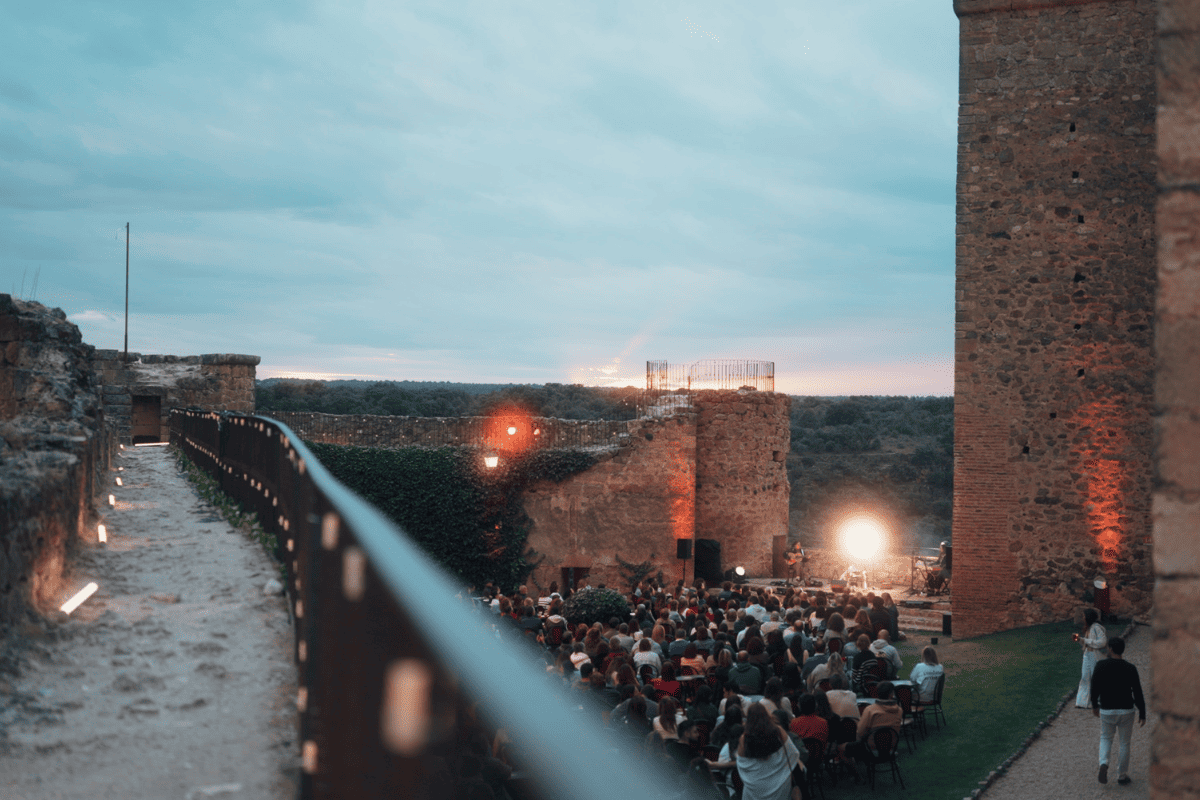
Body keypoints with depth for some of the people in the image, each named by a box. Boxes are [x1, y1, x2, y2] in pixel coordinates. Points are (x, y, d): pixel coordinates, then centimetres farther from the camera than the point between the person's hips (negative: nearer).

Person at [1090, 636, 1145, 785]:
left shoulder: (1100, 666, -9)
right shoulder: (1130, 669, -9)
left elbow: (1094, 689, -4)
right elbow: (1138, 693, -8)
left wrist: (1094, 705, 13)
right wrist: (1142, 714, 1)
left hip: (1106, 711, 0)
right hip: (1126, 711, 0)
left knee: (1106, 738, 19)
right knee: (1125, 743, 16)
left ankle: (1104, 763, -6)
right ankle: (1122, 776, 22)